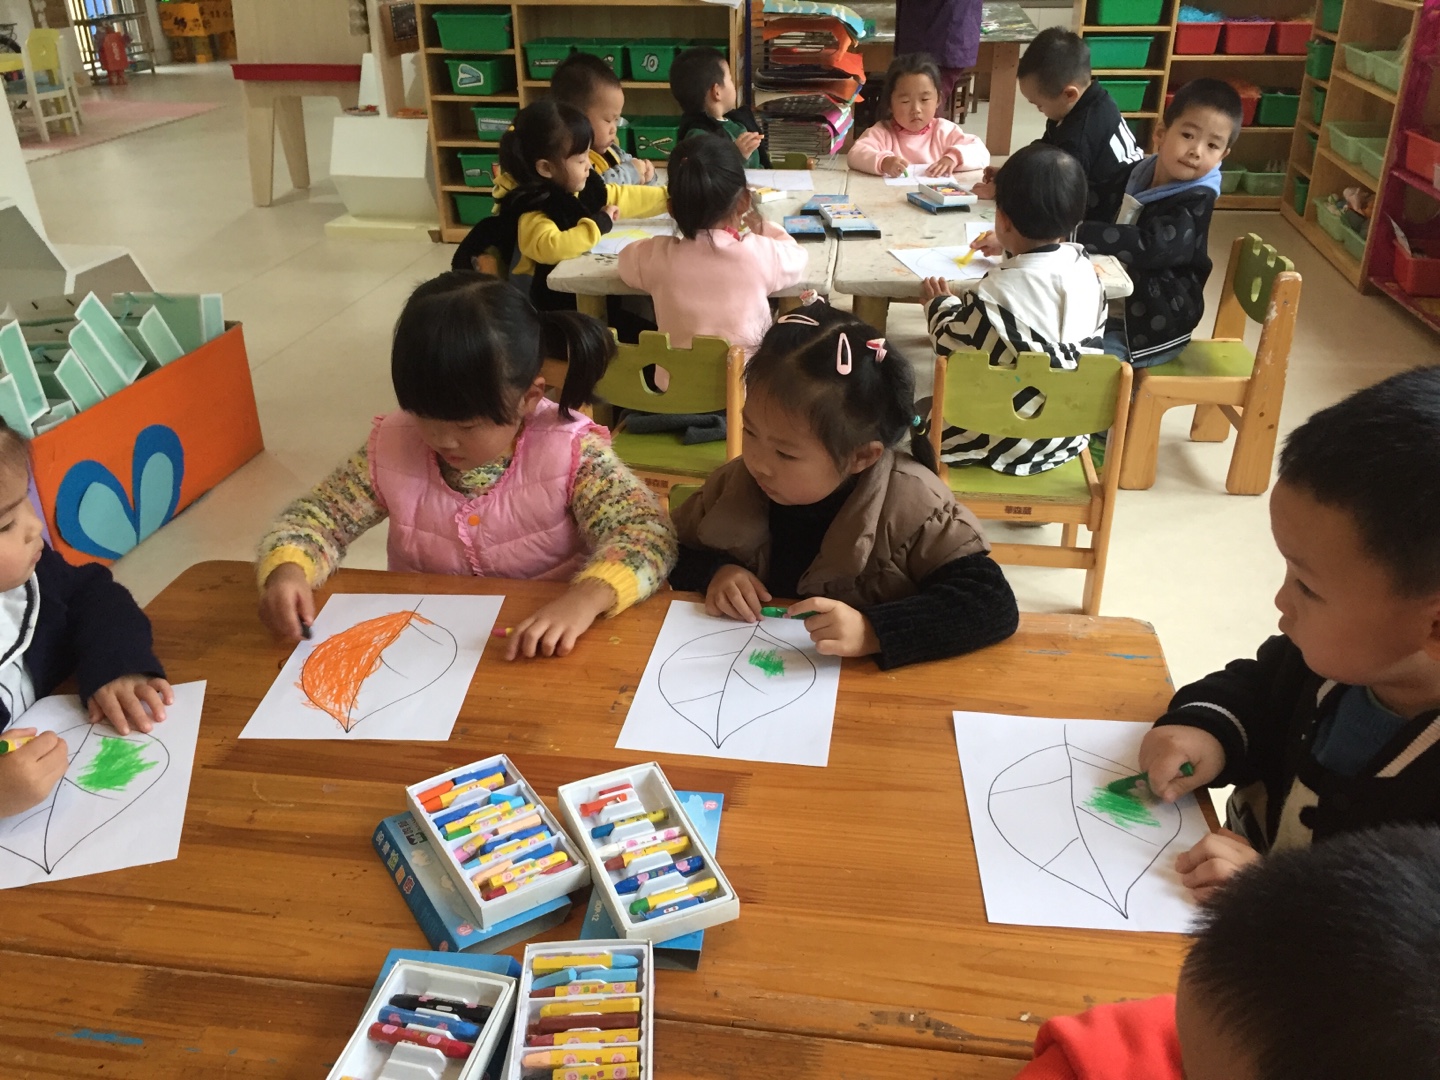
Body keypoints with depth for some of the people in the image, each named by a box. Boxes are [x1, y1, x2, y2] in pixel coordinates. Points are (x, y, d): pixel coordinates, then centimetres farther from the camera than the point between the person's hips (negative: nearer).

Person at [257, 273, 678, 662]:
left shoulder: (569, 451, -14)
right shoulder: (393, 447, -5)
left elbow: (646, 532, -21)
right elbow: (318, 517, 3)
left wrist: (586, 598, -39)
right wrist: (287, 570, -18)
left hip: (542, 654, -3)